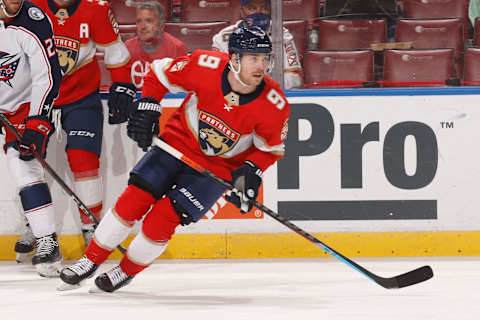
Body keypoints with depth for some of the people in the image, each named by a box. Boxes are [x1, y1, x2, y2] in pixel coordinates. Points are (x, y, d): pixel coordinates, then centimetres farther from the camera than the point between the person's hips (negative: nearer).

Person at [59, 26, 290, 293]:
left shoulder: (275, 104, -23)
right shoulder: (207, 66, -23)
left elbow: (272, 147, -5)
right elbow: (160, 73, -5)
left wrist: (251, 172, -21)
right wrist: (147, 108, -14)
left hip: (220, 167, -1)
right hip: (179, 143, 1)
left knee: (161, 221, -12)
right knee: (134, 200, -8)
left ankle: (127, 271, 14)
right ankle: (91, 260, 11)